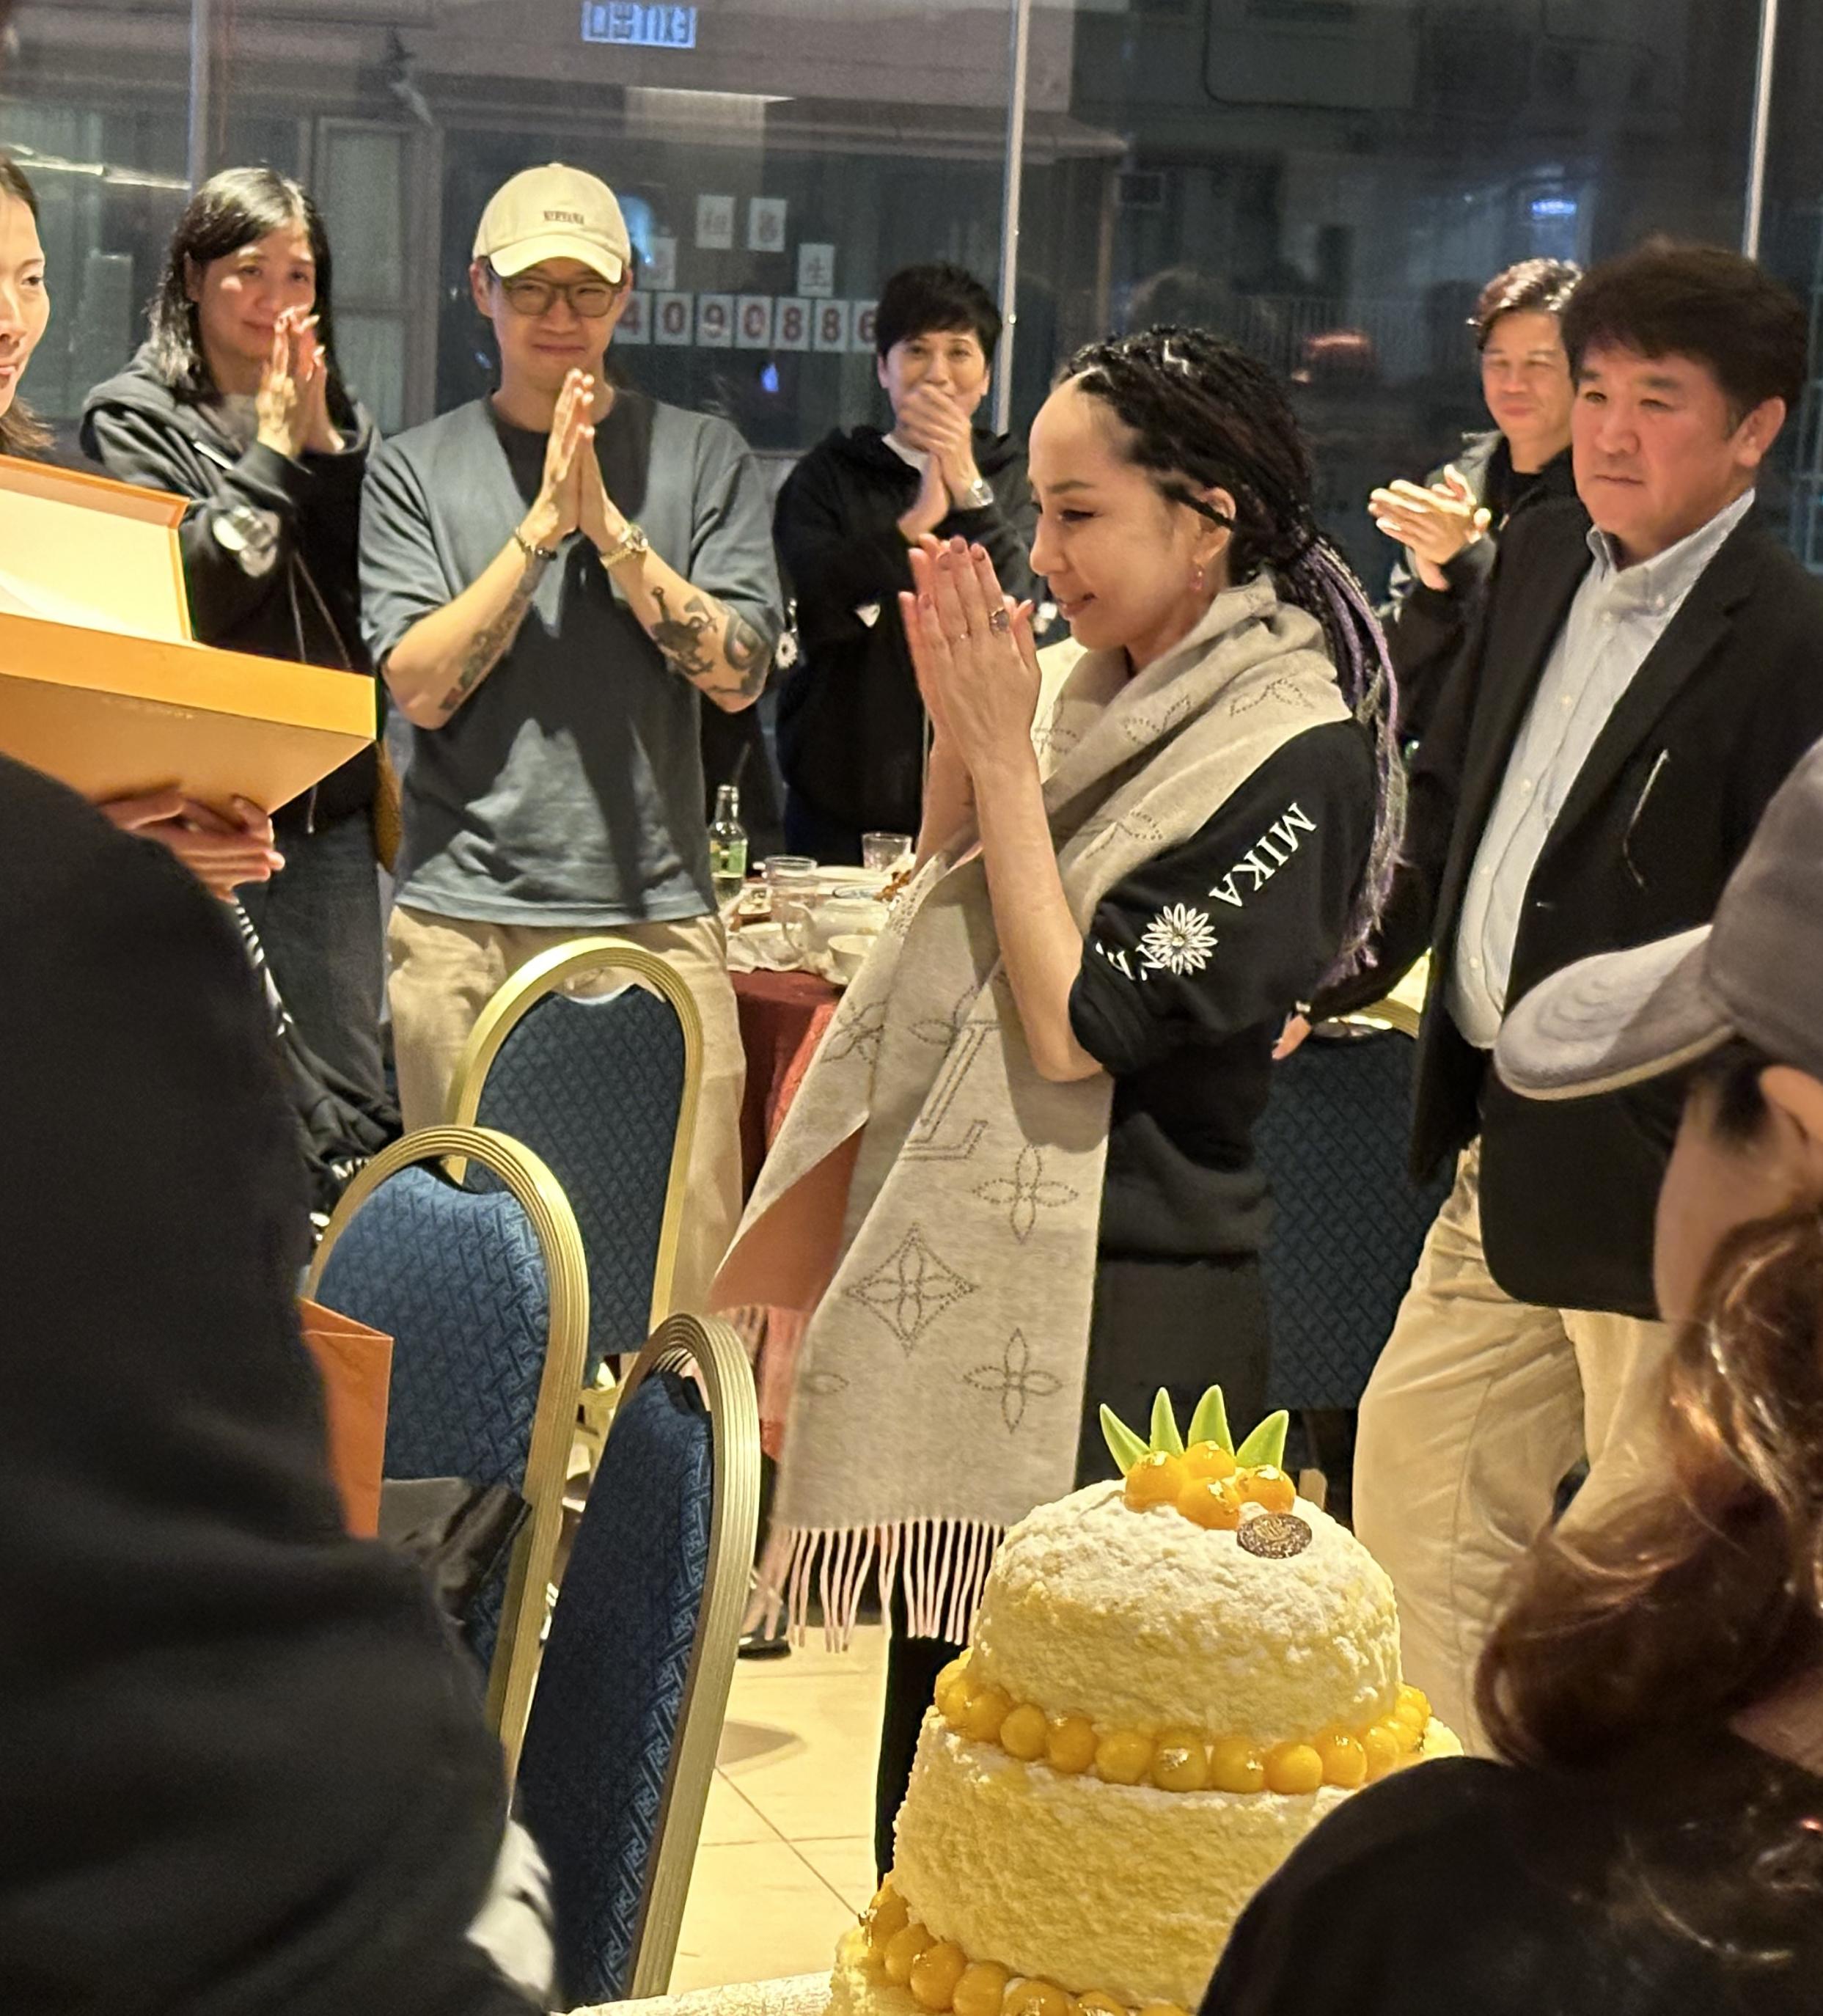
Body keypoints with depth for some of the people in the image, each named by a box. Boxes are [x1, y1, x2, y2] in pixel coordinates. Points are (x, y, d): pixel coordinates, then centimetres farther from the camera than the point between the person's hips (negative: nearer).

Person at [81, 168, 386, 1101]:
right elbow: (177, 595, -11)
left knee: (351, 1083, 8)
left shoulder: (336, 417, 14)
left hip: (332, 802, 4)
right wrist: (273, 454, -7)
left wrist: (326, 443, -6)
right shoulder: (133, 417, 2)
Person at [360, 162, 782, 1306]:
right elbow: (421, 687, -4)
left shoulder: (705, 460, 8)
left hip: (655, 910, 0)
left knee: (686, 1259, -1)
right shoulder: (417, 470, 8)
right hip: (463, 918, 0)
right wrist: (542, 525, -9)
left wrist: (610, 529, -10)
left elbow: (737, 673, -2)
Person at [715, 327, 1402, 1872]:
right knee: (938, 1700, 15)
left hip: (1112, 1323, -8)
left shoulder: (1299, 759, -14)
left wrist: (1004, 757, -13)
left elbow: (1077, 1026, -18)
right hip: (969, 1270, 8)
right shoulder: (1112, 694, 8)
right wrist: (959, 734, 1)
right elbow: (955, 927, 14)